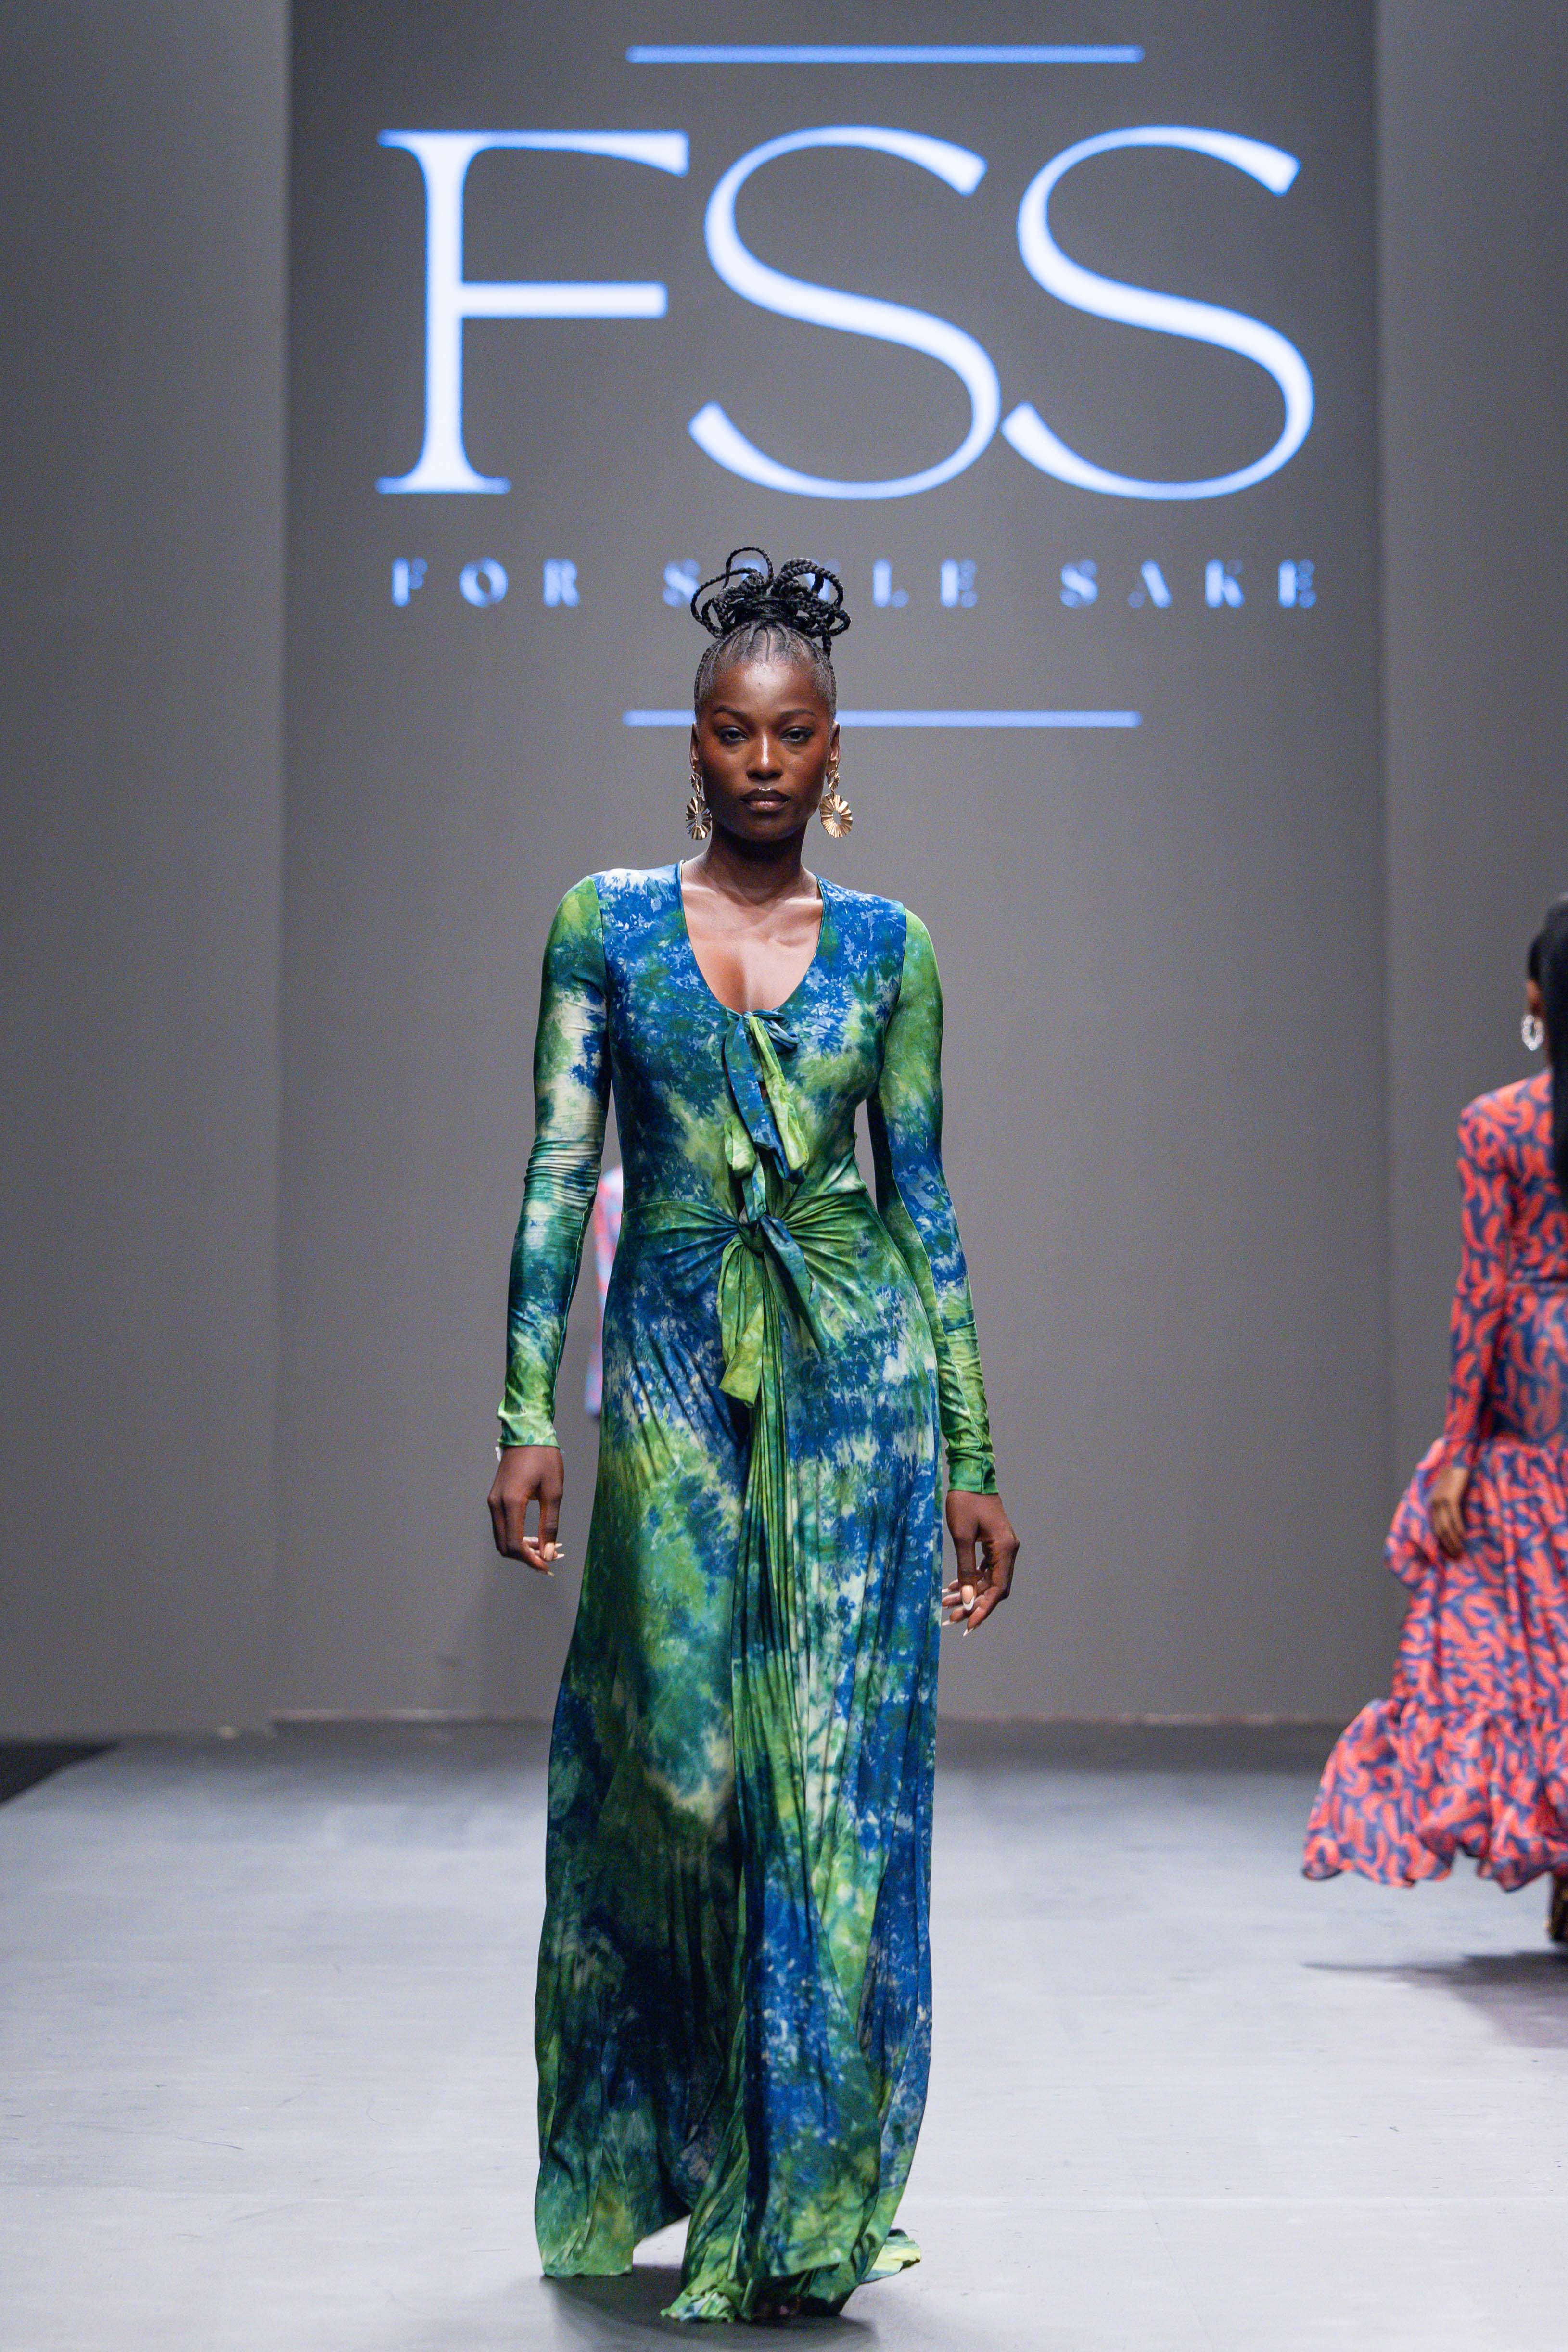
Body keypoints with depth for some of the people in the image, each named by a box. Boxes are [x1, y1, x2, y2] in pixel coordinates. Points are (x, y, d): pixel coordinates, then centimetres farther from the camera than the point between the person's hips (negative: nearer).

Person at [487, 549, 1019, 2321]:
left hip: (857, 1376, 1)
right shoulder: (606, 924, 4)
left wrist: (973, 1459, 5)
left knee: (838, 1786, -1)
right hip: (674, 1375, 0)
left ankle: (805, 2205, 10)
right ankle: (660, 2161, 23)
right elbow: (558, 1177, 0)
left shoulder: (887, 946, 7)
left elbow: (923, 1202, 7)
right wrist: (526, 1416, -8)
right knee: (680, 1767, -1)